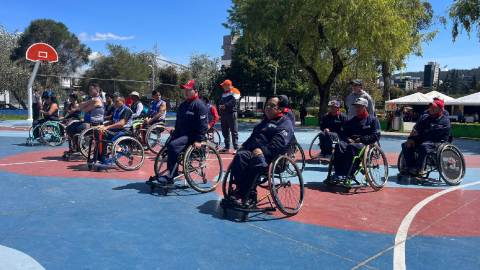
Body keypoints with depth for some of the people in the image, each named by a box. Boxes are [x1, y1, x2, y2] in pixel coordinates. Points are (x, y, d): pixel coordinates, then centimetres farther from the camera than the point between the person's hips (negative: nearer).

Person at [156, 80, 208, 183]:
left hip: (192, 136, -9)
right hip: (181, 134, 9)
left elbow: (203, 124, -17)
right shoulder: (183, 105, 19)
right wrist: (174, 134, 17)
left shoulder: (199, 105, -10)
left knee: (173, 145, -27)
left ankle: (172, 175, -20)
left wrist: (198, 140, -23)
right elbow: (178, 122, 26)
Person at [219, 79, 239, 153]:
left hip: (231, 113, -8)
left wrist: (225, 105, -16)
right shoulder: (224, 94, 20)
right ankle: (227, 147, 22)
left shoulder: (233, 93, -4)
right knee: (225, 132, 12)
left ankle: (236, 148, -7)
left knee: (234, 132, -8)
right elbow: (221, 102, 21)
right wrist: (220, 106, -1)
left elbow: (233, 101, -18)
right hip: (223, 114, 8)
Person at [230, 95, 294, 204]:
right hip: (252, 152, 7)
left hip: (271, 155, -6)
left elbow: (279, 142, -12)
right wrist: (243, 146, 13)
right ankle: (241, 189, -30)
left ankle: (244, 194, -31)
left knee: (257, 161, -39)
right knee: (240, 156, -27)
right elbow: (252, 137, 35)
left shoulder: (285, 123, 5)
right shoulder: (261, 123, 33)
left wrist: (263, 151, -25)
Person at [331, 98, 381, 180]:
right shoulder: (350, 120, 25)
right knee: (339, 145, -30)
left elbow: (376, 136, -1)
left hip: (365, 145, -4)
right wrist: (348, 139, -3)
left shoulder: (373, 119, 11)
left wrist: (361, 139, -11)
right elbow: (342, 132, 19)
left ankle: (345, 174, -41)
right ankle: (338, 172, -37)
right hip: (350, 142, 4)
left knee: (351, 146, -38)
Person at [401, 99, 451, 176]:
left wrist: (419, 133, -21)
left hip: (437, 142, -7)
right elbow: (415, 128, 7)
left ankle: (418, 168, -28)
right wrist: (411, 138, -11)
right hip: (421, 140, 7)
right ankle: (410, 166, -13)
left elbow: (433, 132, -20)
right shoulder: (424, 117, 20)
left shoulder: (444, 120, -3)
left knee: (423, 146, -38)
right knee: (406, 145, -15)